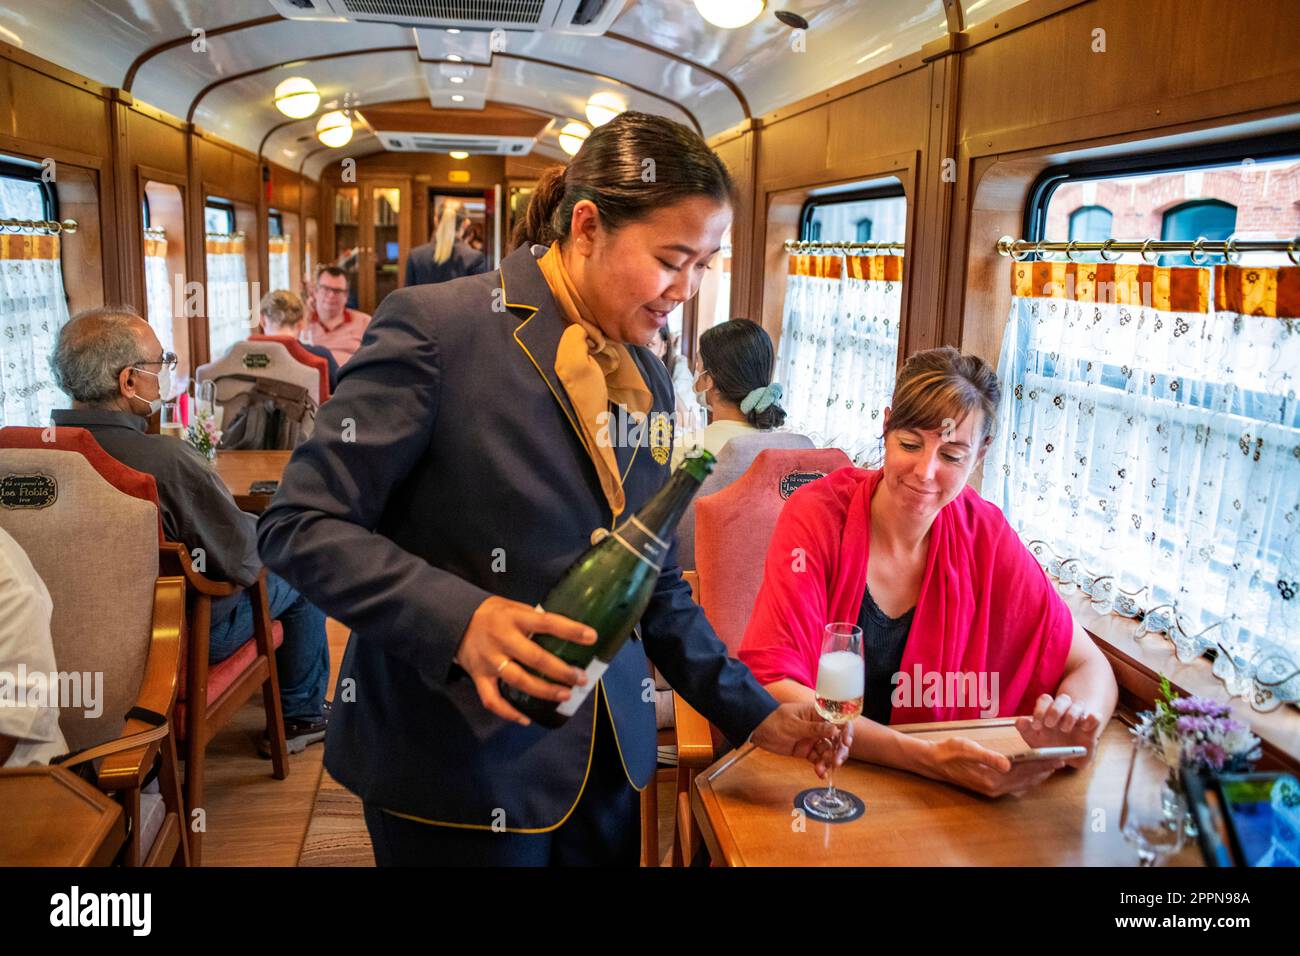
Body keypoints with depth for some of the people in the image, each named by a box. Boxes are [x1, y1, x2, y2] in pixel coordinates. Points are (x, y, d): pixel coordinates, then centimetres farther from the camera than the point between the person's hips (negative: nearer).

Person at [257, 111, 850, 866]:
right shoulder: (438, 325, -14)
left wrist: (750, 712, 9)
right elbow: (301, 525, -15)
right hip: (458, 772, -5)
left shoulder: (650, 379, 6)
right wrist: (461, 619, -28)